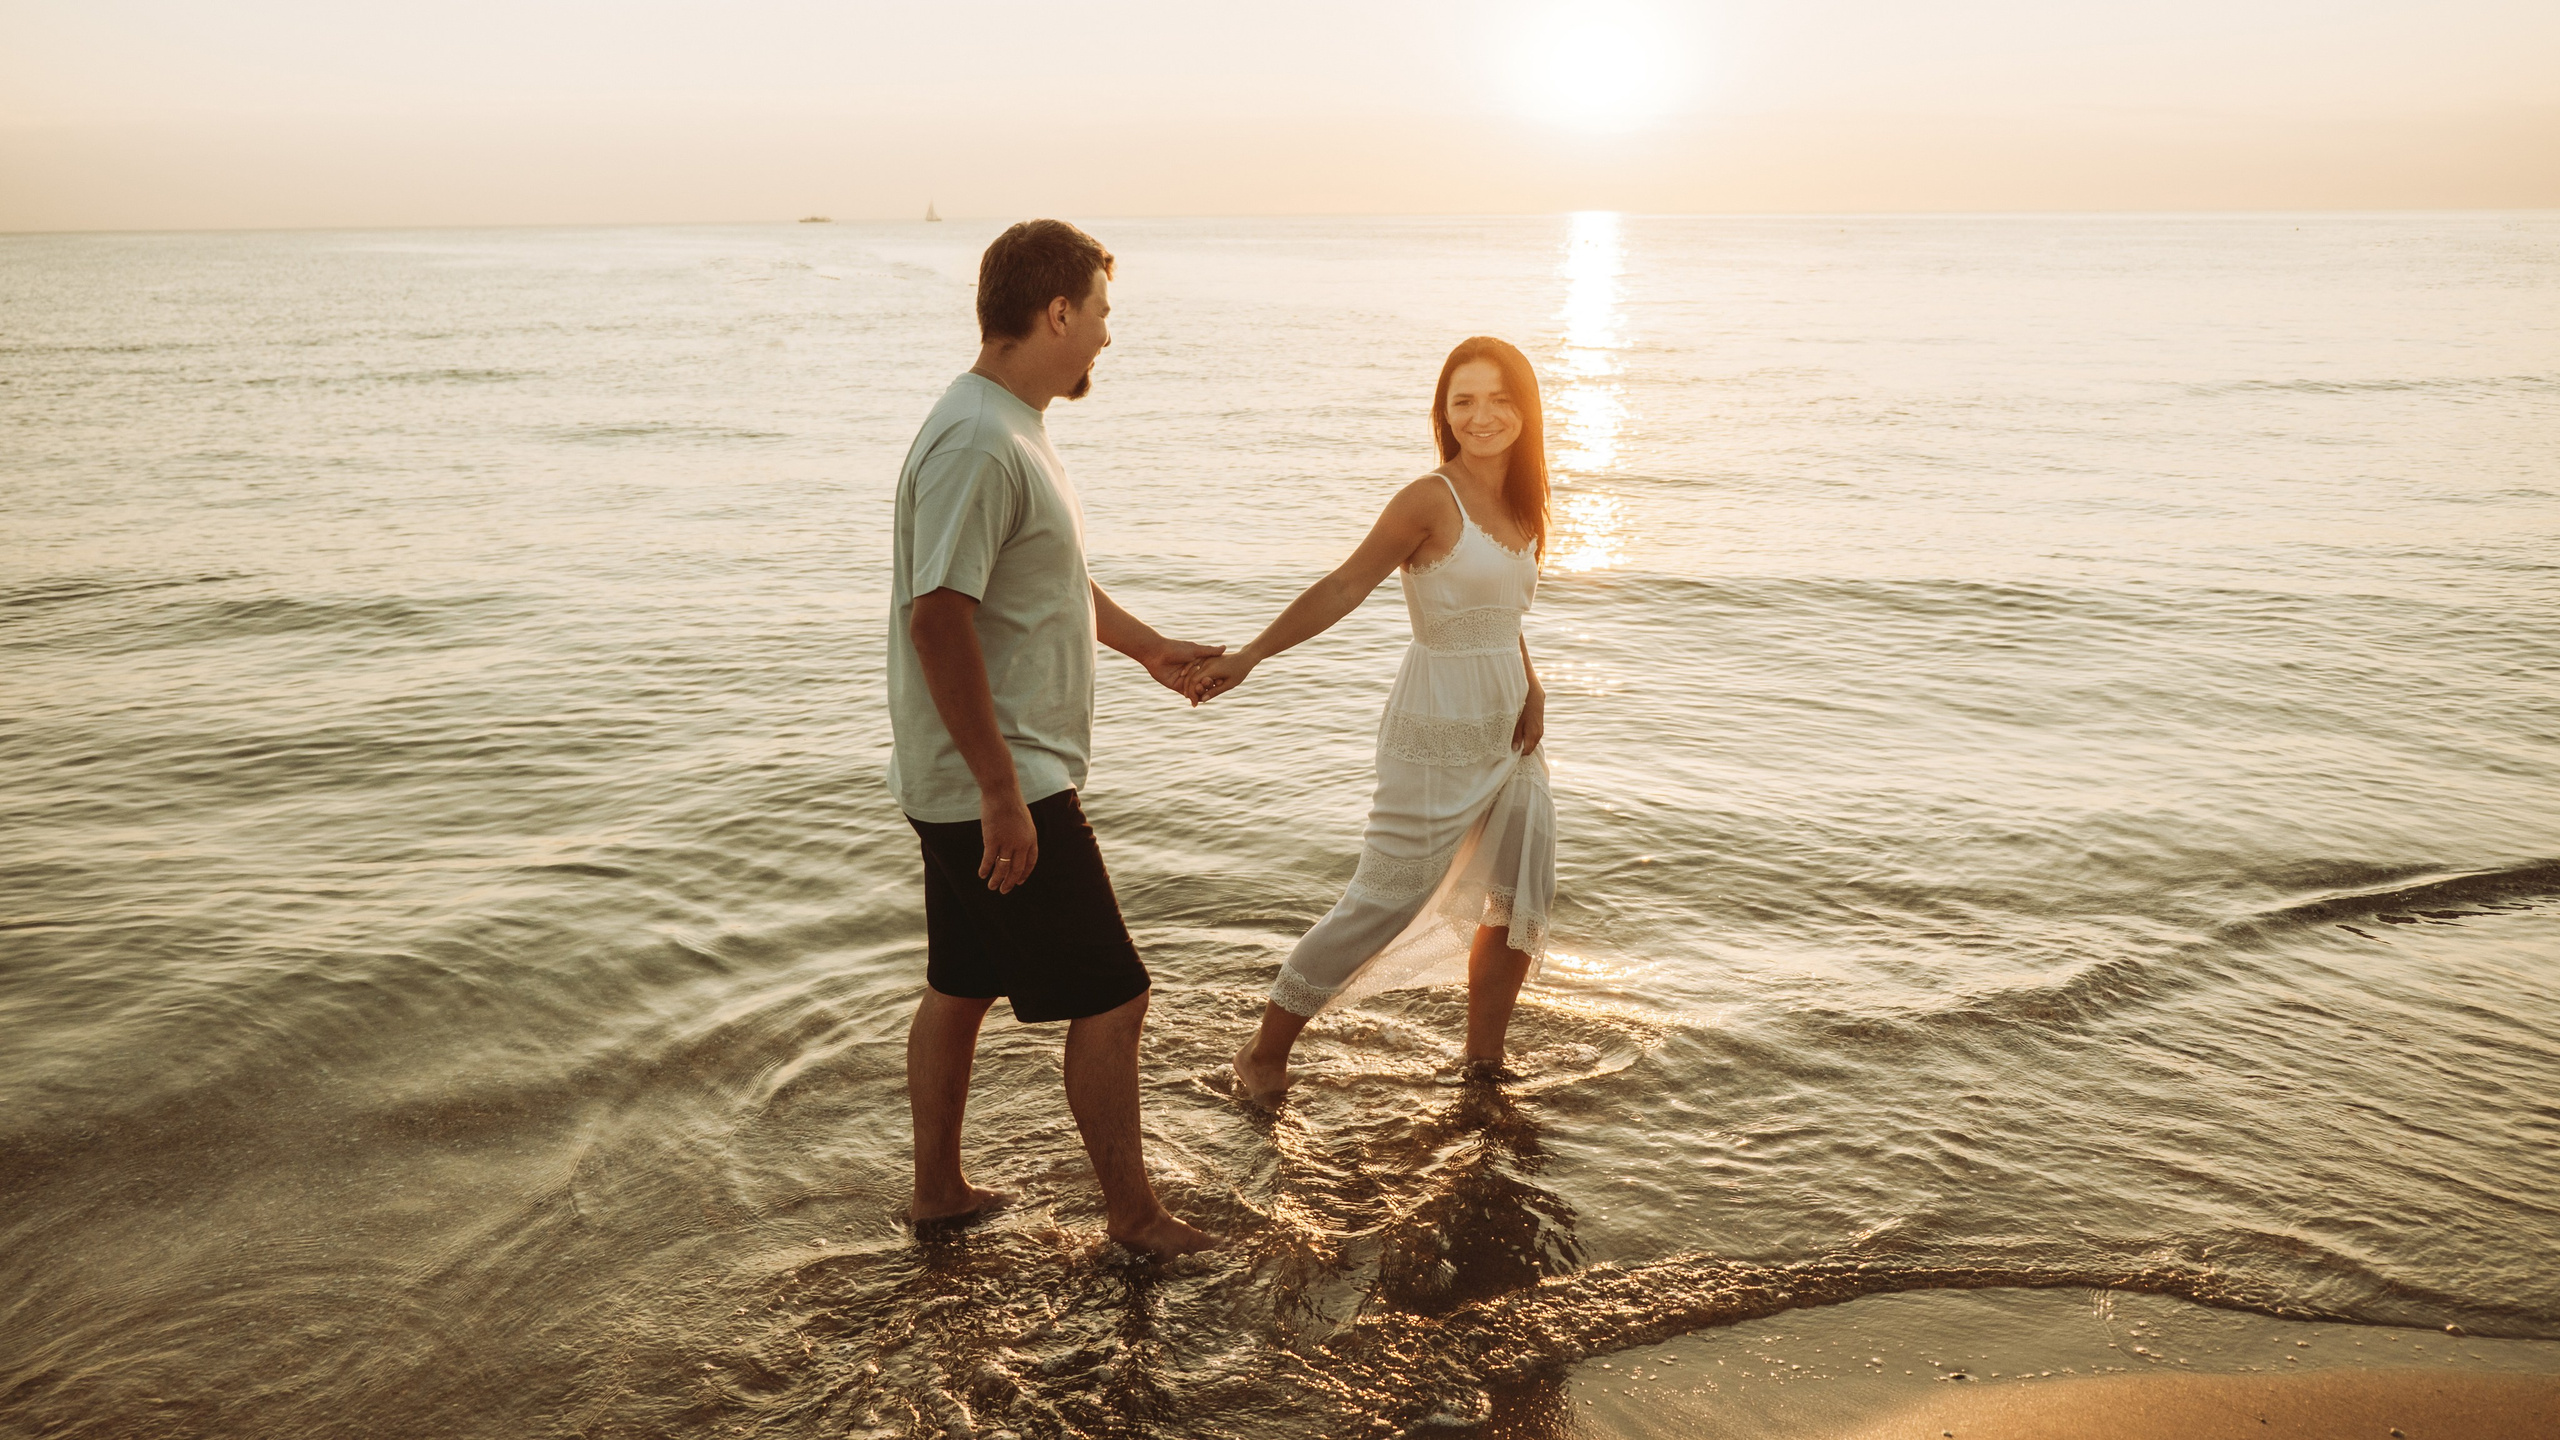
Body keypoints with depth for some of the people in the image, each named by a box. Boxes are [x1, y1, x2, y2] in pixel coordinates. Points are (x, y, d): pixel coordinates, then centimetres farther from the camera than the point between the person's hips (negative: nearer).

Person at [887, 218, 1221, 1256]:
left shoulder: (1010, 427, 12)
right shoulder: (977, 444, -22)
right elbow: (938, 619, -27)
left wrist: (1150, 648, 31)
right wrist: (1004, 792, -26)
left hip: (975, 783, 10)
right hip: (996, 786, -10)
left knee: (961, 985, 20)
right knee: (1110, 997, 1)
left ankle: (938, 1188, 35)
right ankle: (1134, 1216, 16)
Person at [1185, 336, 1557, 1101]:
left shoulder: (1523, 505, 8)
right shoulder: (1431, 500, -15)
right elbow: (1344, 586, -19)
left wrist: (1533, 690, -2)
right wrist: (1247, 656, -26)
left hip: (1510, 727, 8)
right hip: (1438, 732, -8)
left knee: (1524, 895, 11)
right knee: (1387, 898, -4)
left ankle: (1484, 1057, 29)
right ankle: (1265, 1051, 11)